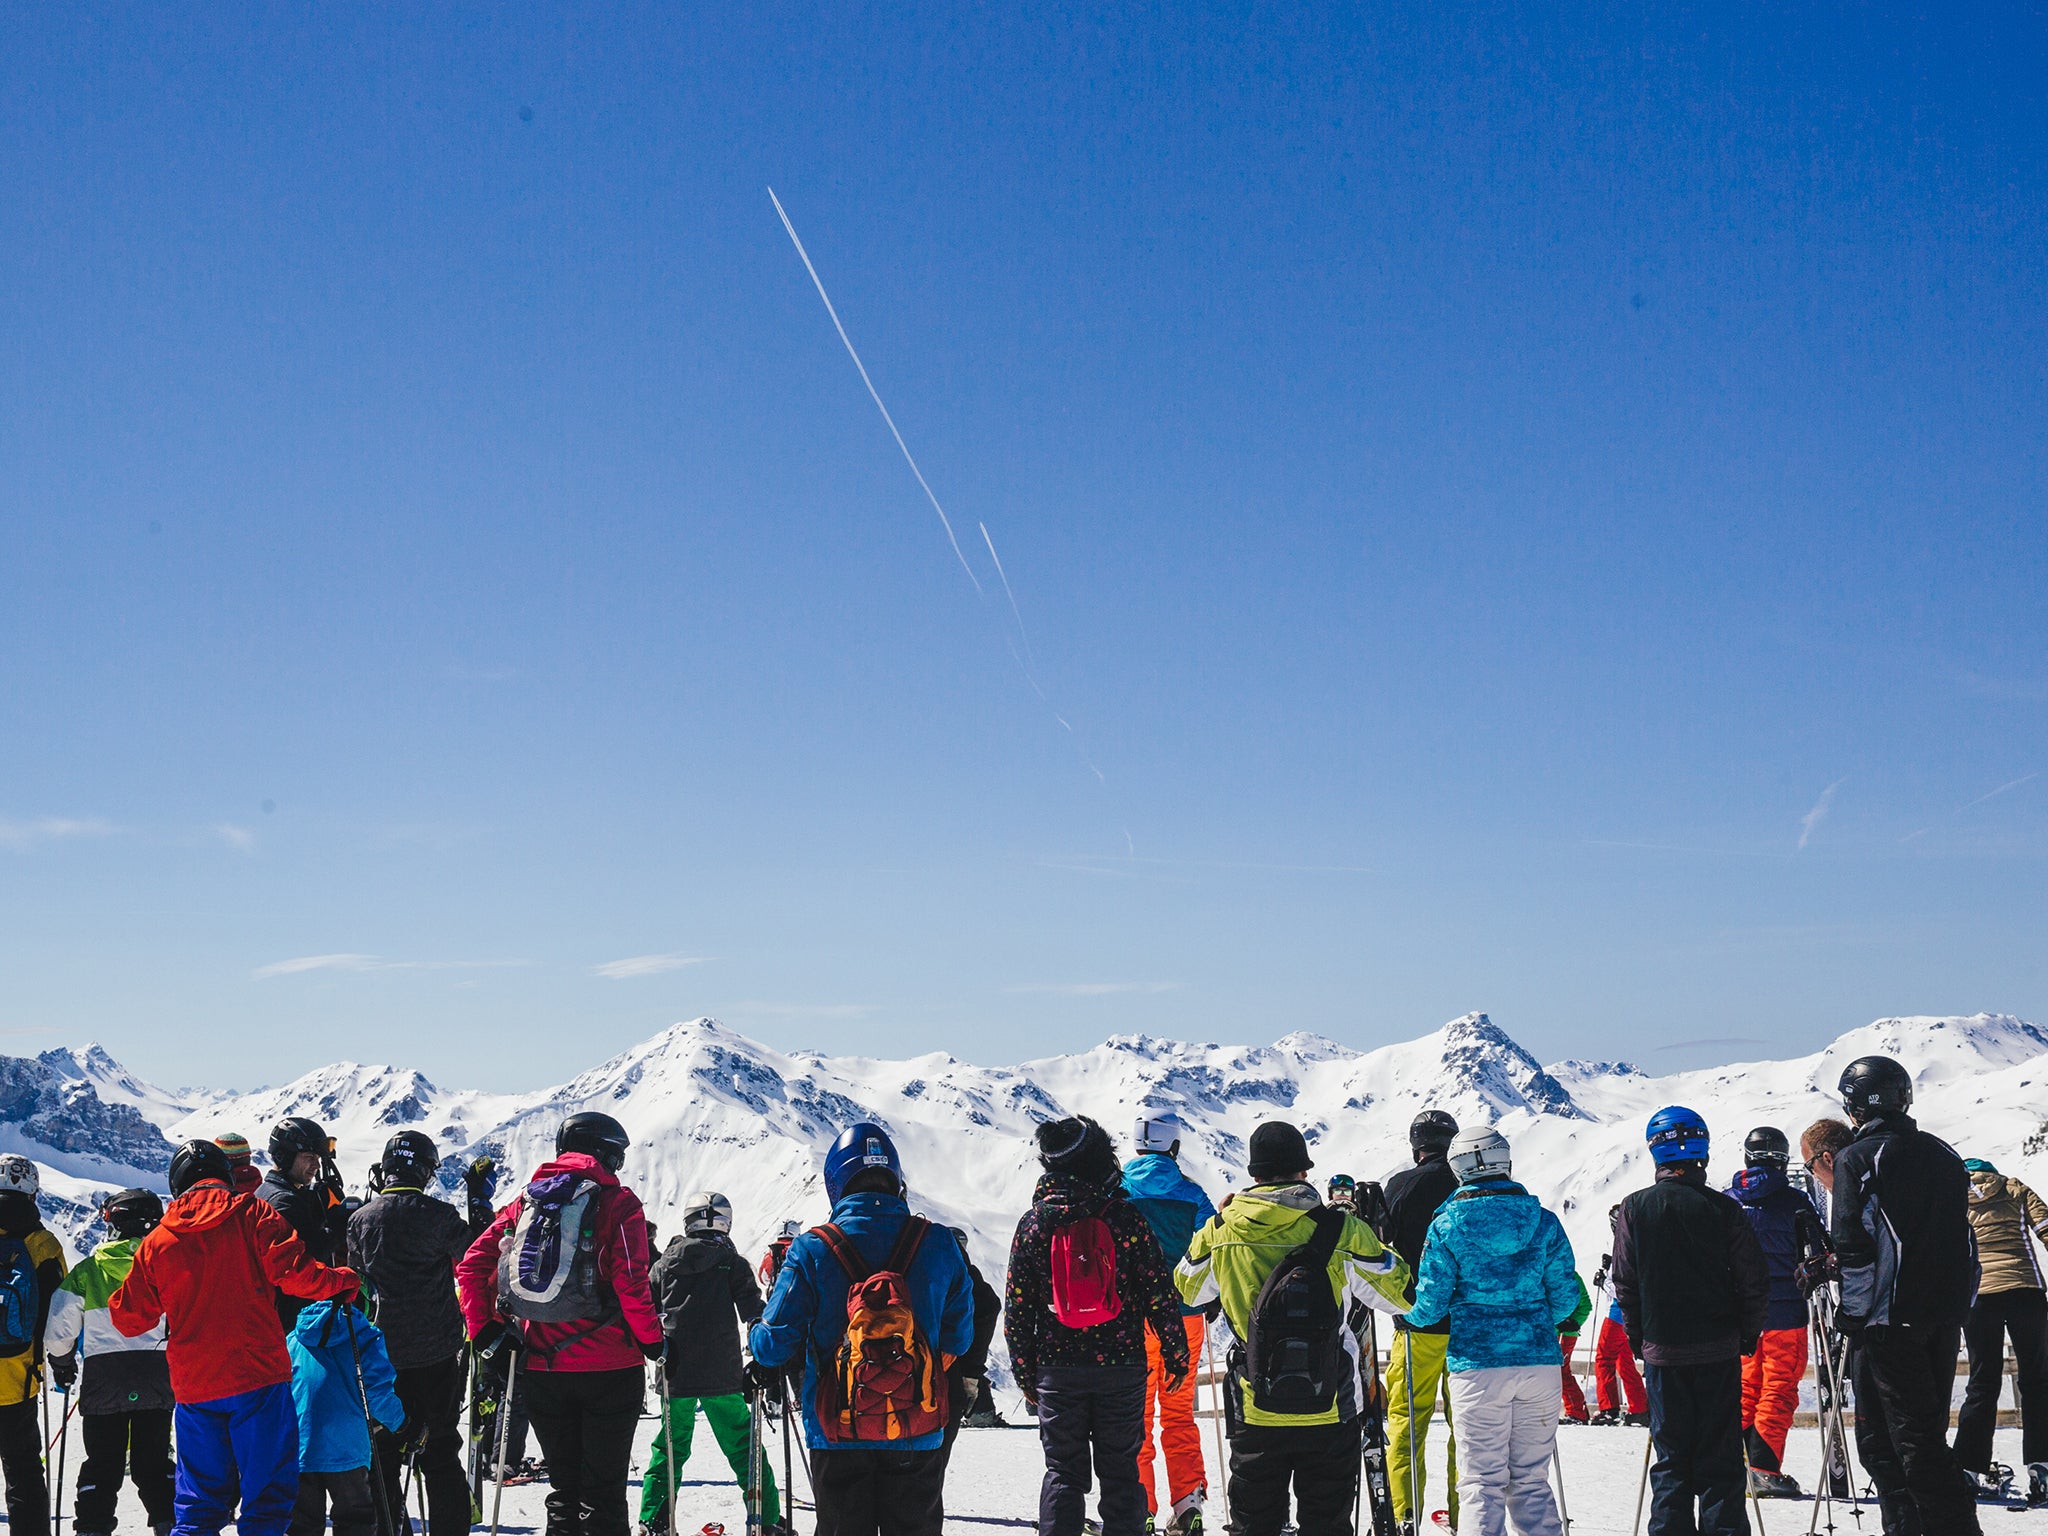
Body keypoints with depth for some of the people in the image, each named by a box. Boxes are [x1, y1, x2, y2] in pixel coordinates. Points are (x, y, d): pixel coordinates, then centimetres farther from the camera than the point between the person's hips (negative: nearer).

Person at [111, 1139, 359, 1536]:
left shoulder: (157, 1241, 7)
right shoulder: (250, 1215, -3)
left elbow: (131, 1319, 12)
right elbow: (294, 1273, -14)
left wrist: (114, 1302, 34)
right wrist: (342, 1280, 3)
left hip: (193, 1387, 4)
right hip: (258, 1379, -4)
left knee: (198, 1500, 13)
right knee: (269, 1490, 2)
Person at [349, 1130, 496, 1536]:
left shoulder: (361, 1219, 0)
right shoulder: (437, 1215, -11)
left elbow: (354, 1280, 9)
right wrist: (480, 1201, 9)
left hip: (382, 1354, 2)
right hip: (435, 1352, -2)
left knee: (383, 1449, 11)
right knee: (440, 1450, 5)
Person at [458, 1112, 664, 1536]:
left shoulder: (527, 1198, 8)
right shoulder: (617, 1202, -5)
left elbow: (473, 1264, 3)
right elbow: (630, 1282, -16)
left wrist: (483, 1328, 6)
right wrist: (652, 1340, -5)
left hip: (541, 1369, 4)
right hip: (607, 1369, -4)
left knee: (563, 1488, 16)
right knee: (603, 1490, 4)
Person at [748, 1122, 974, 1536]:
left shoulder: (812, 1249, -10)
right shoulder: (939, 1246, -3)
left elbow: (776, 1343, -7)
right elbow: (958, 1337, 5)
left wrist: (756, 1337, 16)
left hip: (839, 1440, -1)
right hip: (918, 1440, 1)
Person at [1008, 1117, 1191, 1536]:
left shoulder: (1034, 1223, 0)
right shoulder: (1126, 1217, -5)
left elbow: (1016, 1310, 3)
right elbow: (1160, 1293, -5)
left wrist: (1025, 1374, 11)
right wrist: (1175, 1356, 5)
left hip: (1057, 1369, 1)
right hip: (1122, 1366, -1)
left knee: (1063, 1474, 8)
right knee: (1120, 1473, 7)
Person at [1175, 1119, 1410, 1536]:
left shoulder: (1222, 1231, -5)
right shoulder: (1341, 1232, -11)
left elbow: (1188, 1290, 15)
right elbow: (1401, 1294, 0)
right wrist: (1378, 1241, 16)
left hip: (1254, 1414, 1)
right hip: (1331, 1414, -1)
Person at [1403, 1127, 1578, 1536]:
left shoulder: (1446, 1226, -5)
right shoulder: (1544, 1222, 2)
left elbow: (1430, 1304, -5)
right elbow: (1566, 1296, 5)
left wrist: (1409, 1313, 18)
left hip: (1477, 1364, -2)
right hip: (1539, 1362, 3)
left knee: (1481, 1483, 4)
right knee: (1531, 1481, 12)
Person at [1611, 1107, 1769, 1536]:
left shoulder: (1635, 1208, -5)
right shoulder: (1723, 1208, -7)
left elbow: (1625, 1284, 0)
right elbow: (1755, 1282, -4)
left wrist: (1638, 1336, 13)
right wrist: (1748, 1334, 11)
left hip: (1663, 1351, 1)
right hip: (1720, 1351, -1)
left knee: (1670, 1455, 9)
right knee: (1720, 1457, 6)